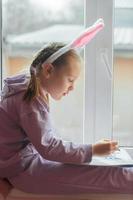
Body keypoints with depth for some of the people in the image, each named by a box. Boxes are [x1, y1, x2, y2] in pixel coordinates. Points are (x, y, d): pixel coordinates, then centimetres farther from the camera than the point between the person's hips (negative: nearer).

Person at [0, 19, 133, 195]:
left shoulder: (29, 88, 8)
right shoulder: (30, 100, -23)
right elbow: (47, 147, -24)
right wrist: (92, 150, -20)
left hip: (29, 156, 10)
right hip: (22, 169, -10)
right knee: (100, 175, -20)